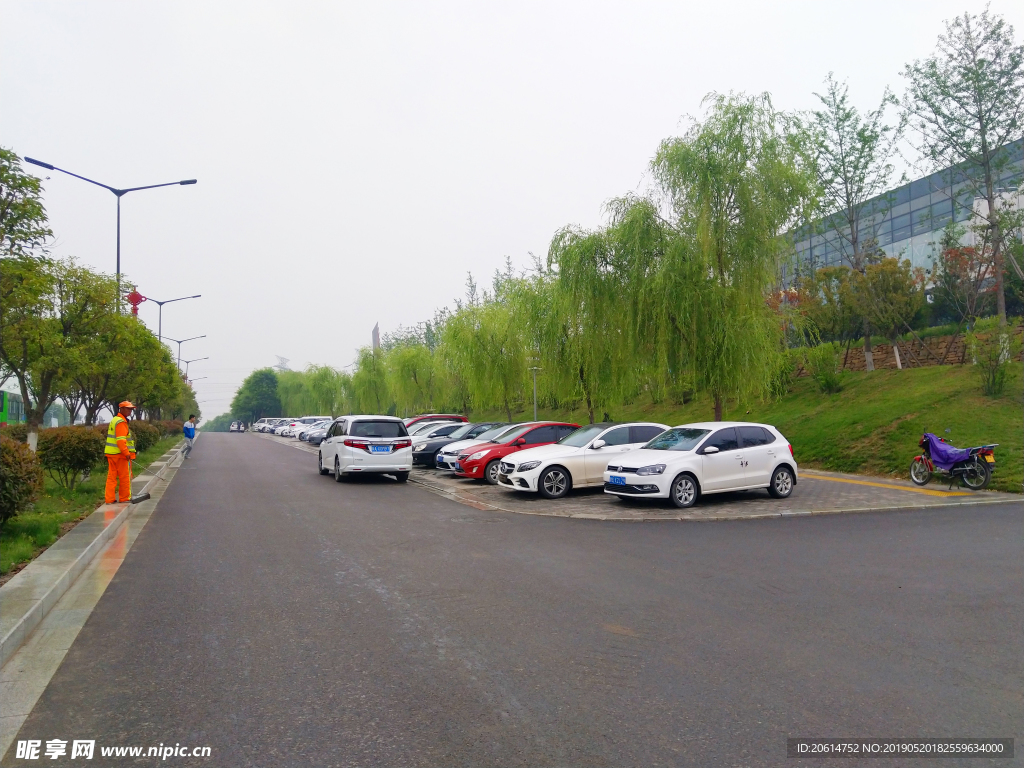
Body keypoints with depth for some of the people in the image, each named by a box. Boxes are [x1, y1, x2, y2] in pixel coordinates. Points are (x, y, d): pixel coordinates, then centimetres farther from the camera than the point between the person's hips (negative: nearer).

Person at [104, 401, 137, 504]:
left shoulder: (114, 420, 19)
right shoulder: (121, 422, -14)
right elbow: (121, 440, -22)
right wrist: (126, 453, -22)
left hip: (111, 453, 9)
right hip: (120, 454, -9)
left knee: (111, 476, 8)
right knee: (125, 477, 2)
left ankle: (109, 498, 8)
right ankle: (125, 498, 11)